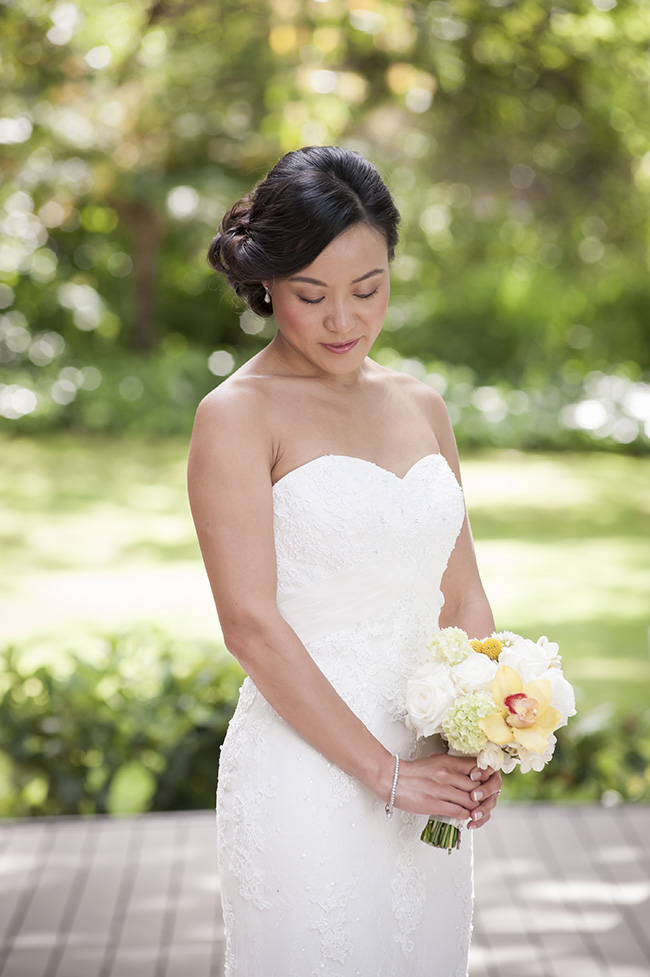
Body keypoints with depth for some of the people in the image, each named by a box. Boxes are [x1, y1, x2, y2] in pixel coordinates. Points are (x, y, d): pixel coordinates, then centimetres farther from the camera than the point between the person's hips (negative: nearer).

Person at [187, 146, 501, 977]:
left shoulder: (420, 406, 11)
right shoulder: (238, 415, -8)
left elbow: (463, 595, 12)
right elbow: (252, 624, -14)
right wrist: (384, 771, -14)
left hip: (429, 776, 6)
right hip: (305, 778, -6)